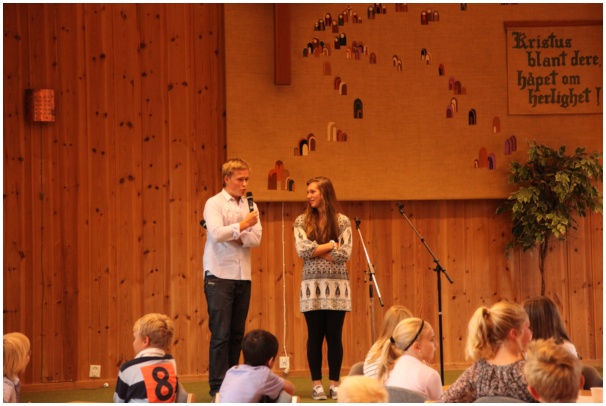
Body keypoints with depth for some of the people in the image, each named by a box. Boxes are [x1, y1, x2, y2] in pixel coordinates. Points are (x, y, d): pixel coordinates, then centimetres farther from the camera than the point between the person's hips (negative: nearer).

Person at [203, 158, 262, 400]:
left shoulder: (250, 206, 11)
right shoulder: (214, 204, -3)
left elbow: (256, 239, -1)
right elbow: (217, 234, -19)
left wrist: (232, 235, -13)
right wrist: (242, 226, -13)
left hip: (243, 277, 5)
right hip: (219, 275, -5)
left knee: (237, 334, 7)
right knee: (220, 334, -8)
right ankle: (217, 388, -6)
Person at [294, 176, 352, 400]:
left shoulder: (342, 221, 1)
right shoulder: (302, 221, 4)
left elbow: (345, 254, -8)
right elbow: (302, 250, -10)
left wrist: (316, 250, -7)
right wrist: (331, 245, -10)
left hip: (337, 285, 0)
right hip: (312, 285, 0)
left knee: (334, 336, 2)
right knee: (315, 336, 2)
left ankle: (334, 384, 9)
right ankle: (317, 384, 8)